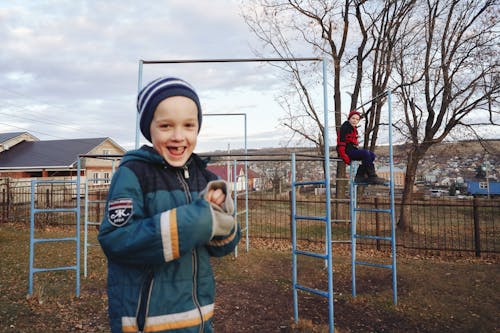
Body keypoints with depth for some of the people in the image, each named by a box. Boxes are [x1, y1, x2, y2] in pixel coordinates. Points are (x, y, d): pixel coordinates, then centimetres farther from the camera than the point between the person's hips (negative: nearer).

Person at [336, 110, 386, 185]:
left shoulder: (354, 129, 21)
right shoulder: (345, 128, -7)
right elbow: (341, 142, -16)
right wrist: (343, 155, -24)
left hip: (353, 150, 10)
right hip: (347, 151, -9)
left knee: (372, 155, -3)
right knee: (366, 152, -26)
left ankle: (360, 175, -7)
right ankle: (372, 177, -25)